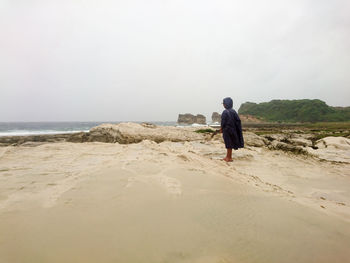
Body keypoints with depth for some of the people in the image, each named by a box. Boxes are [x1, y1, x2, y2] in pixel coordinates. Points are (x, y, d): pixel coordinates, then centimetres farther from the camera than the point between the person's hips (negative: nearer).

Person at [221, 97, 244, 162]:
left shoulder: (225, 112, -16)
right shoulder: (233, 111, 2)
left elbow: (223, 122, -16)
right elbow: (238, 120, 1)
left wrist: (221, 129, -2)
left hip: (227, 130, -7)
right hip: (232, 129, 7)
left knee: (229, 143, 1)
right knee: (230, 143, 15)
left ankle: (229, 158, 10)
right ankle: (228, 156, 25)